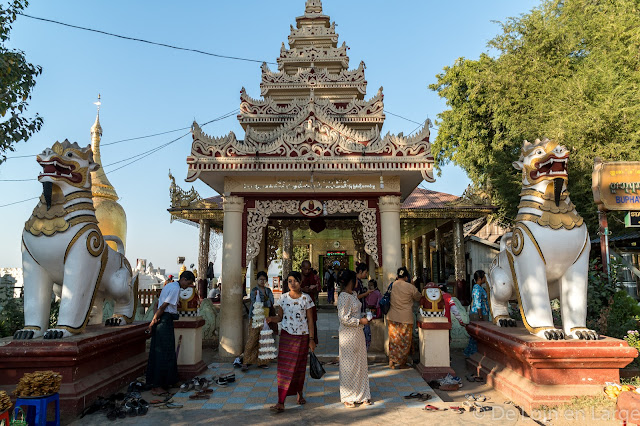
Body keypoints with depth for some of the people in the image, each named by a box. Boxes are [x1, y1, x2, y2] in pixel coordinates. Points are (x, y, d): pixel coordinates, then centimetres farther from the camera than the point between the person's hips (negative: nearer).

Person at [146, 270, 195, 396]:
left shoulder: (169, 286, 19)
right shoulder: (176, 288, -13)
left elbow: (159, 303, 16)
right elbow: (163, 306, -16)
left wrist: (154, 320, 9)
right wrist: (153, 322, -11)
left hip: (161, 319, 10)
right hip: (165, 320, -10)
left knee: (159, 352, 13)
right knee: (164, 353, -6)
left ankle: (163, 383, 20)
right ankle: (157, 386, -2)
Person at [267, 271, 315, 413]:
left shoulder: (306, 298, -4)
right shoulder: (283, 298, 2)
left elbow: (310, 320, -1)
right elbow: (280, 317, 6)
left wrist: (311, 339, -3)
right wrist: (271, 318, -16)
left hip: (302, 337, -1)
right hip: (286, 336, 1)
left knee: (300, 367, 11)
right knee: (284, 368, -3)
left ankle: (300, 393, 33)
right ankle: (281, 402, -3)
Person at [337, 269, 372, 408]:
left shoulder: (353, 294, 10)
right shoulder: (343, 297, -19)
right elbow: (344, 319, -21)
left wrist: (365, 317, 12)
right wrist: (360, 321, -16)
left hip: (358, 333, 9)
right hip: (348, 335, -9)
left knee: (360, 363, 13)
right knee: (349, 365, 2)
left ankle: (361, 395, 25)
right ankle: (348, 398, 16)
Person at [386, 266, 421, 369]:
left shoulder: (392, 285, -2)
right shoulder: (410, 287, -12)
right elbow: (419, 298, 3)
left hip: (392, 318, 4)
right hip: (405, 318, -4)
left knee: (393, 340, 13)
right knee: (404, 341, 8)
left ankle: (392, 362, 19)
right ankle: (401, 363, 13)